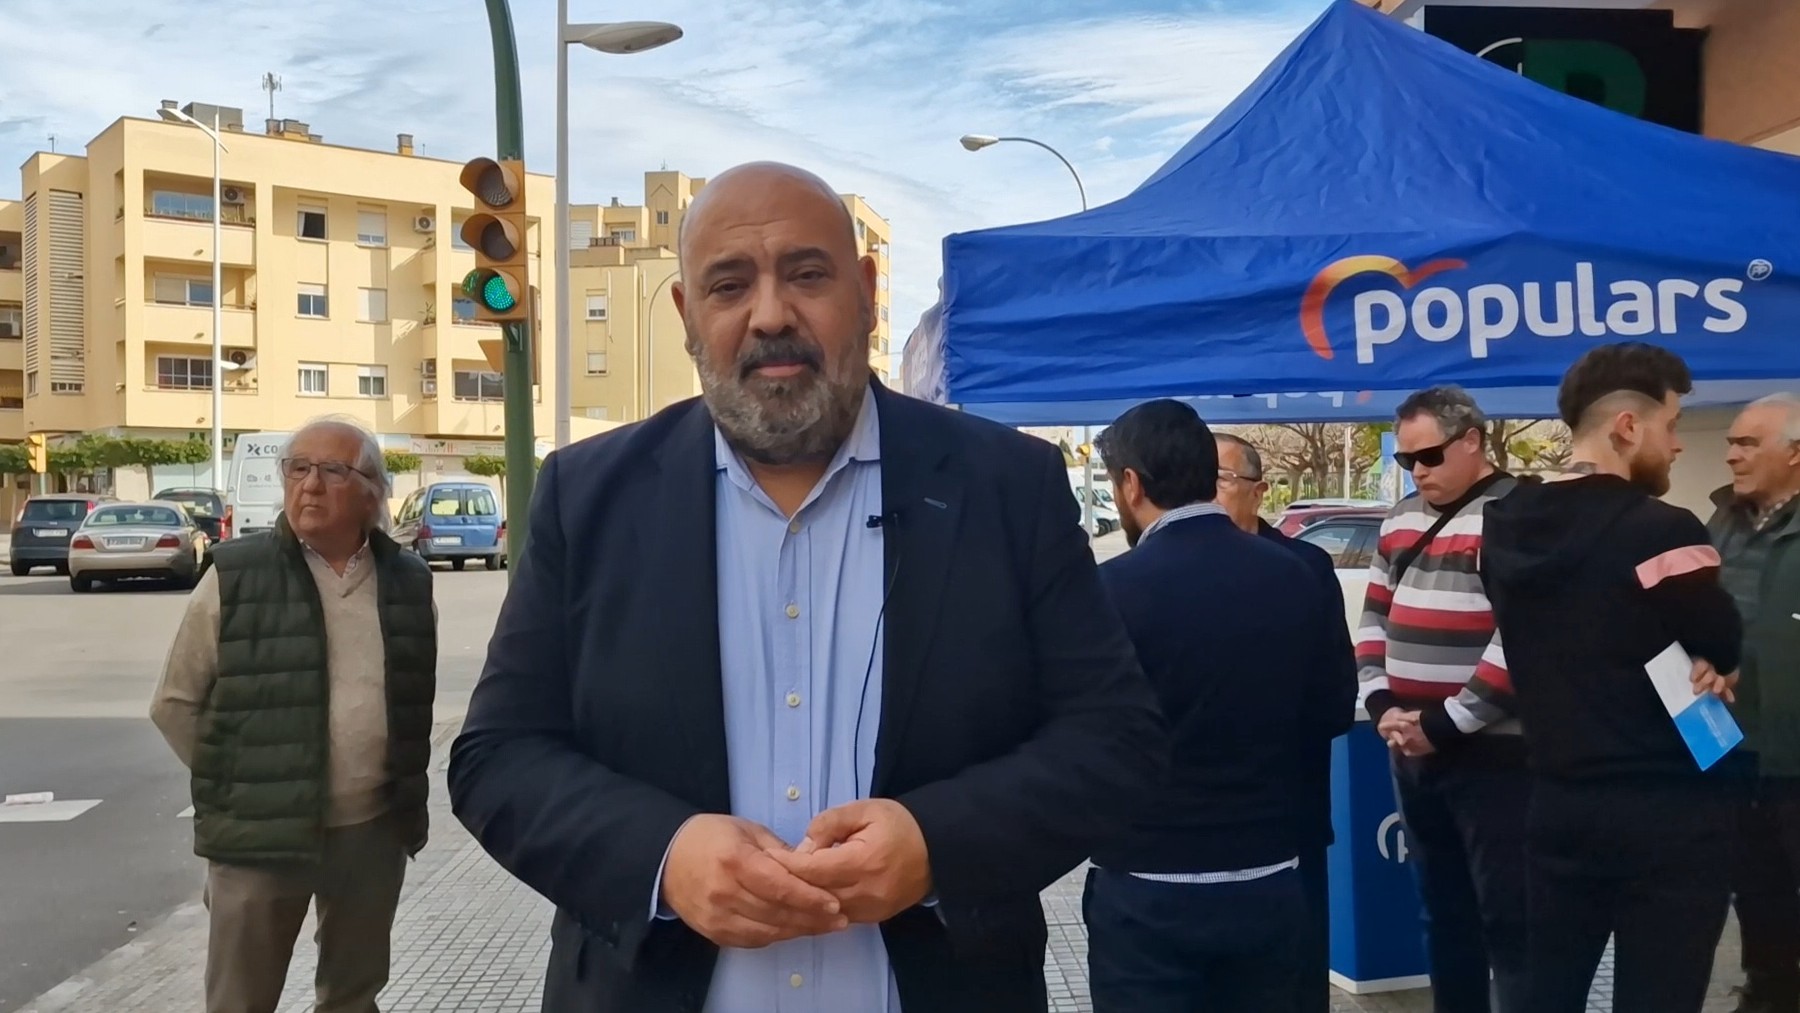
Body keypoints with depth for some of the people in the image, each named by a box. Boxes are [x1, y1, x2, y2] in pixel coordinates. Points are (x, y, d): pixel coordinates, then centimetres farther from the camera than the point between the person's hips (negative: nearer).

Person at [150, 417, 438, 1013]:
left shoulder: (409, 582, 3)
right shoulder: (235, 577, -6)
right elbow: (176, 703, 1)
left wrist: (400, 786, 11)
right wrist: (238, 781, 0)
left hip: (376, 827, 3)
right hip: (260, 832, -2)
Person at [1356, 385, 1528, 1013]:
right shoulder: (1401, 520, 14)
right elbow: (1375, 619, 17)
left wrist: (1445, 722, -16)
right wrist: (1381, 704, 1)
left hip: (1493, 753, -7)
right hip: (1413, 752, 7)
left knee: (1509, 917, -2)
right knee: (1442, 909, 17)